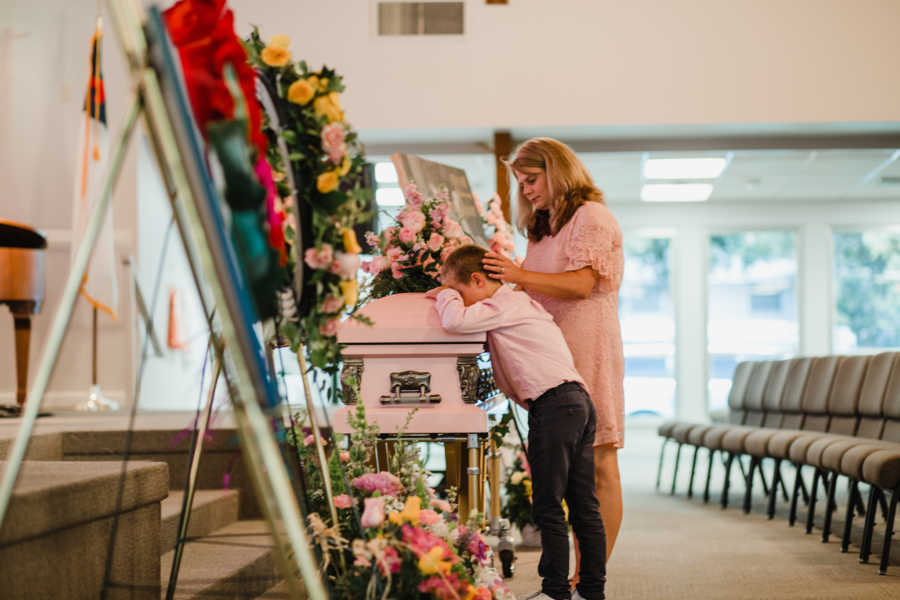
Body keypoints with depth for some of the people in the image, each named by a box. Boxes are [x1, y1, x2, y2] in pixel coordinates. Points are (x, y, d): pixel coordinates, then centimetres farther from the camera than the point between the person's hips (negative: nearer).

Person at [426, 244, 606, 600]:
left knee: (548, 505, -5)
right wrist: (448, 294, 24)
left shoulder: (505, 304, -6)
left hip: (554, 404, -10)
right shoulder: (515, 302, 25)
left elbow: (455, 320, -19)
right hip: (578, 401, 10)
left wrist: (446, 294, 1)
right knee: (583, 505, 10)